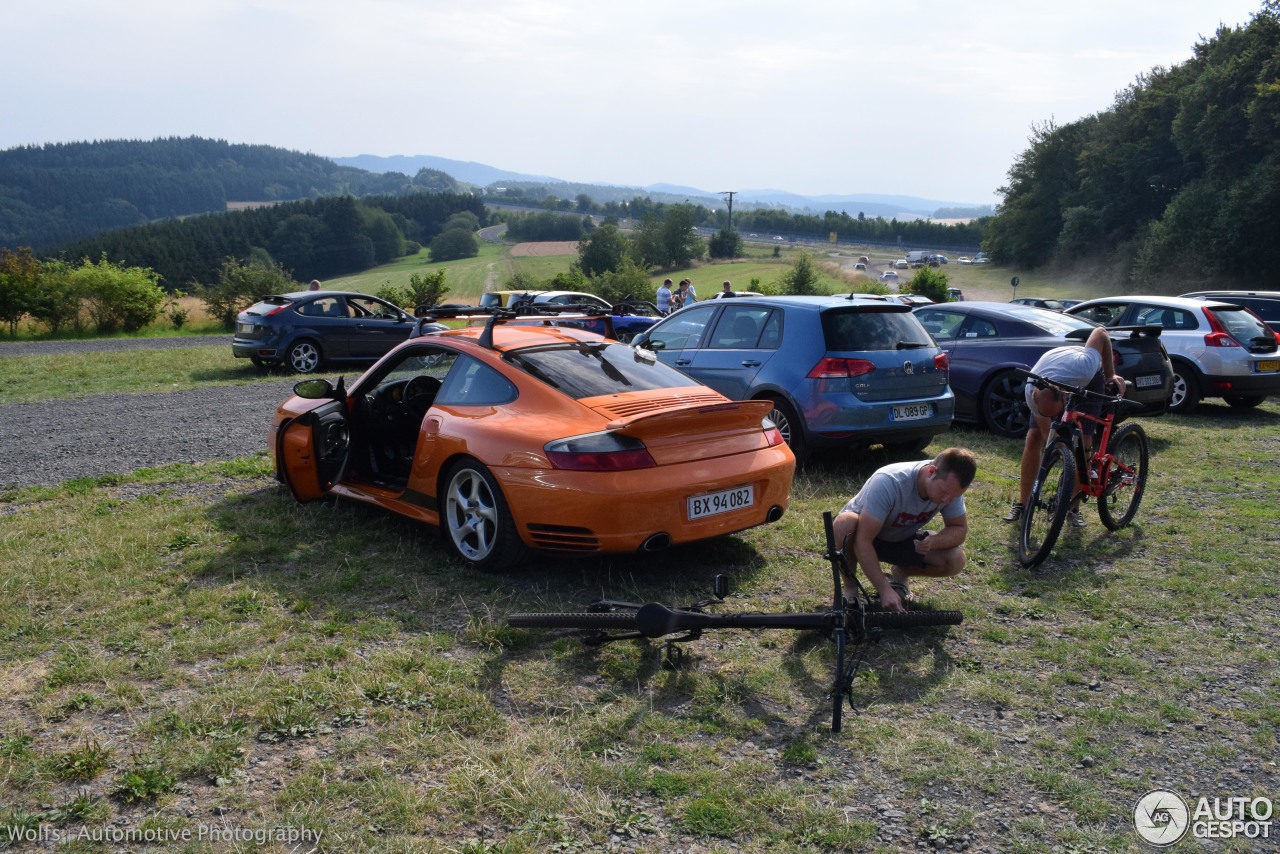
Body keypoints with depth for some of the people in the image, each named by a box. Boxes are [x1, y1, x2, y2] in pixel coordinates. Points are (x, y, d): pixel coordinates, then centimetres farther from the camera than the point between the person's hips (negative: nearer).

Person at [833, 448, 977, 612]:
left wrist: (932, 542, -32)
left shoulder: (950, 486, -21)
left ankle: (899, 575, 9)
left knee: (955, 560, -20)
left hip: (902, 539, 5)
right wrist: (884, 590, -42)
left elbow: (960, 529, -10)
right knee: (845, 523, -40)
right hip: (861, 533, -5)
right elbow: (863, 540, -38)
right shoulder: (889, 482, -38)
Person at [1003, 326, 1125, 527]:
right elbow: (1048, 434, -26)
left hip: (1088, 382, -1)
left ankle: (1073, 508, -3)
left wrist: (1110, 375, -19)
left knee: (1083, 443, -16)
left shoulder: (1082, 367, -46)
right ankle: (1022, 504, -2)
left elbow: (1100, 332, -26)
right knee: (1033, 439, -13)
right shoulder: (1031, 393, -37)